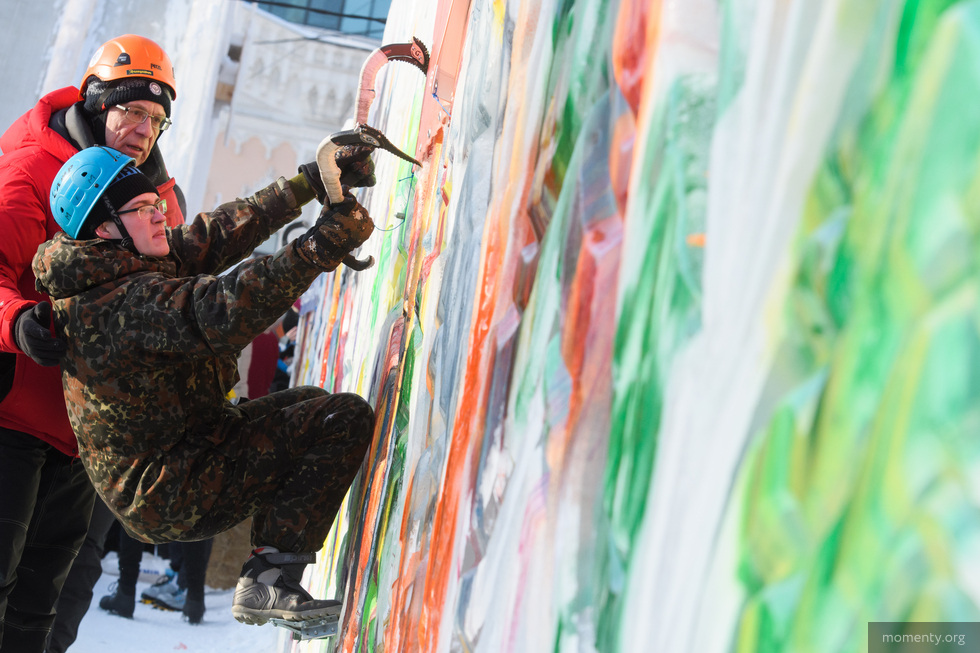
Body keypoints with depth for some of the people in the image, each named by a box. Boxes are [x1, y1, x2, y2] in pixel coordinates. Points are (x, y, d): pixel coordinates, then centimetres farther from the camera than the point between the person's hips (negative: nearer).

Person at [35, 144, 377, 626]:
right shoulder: (129, 301, -26)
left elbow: (214, 235, 8)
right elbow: (222, 312, -43)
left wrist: (304, 185, 4)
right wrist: (319, 247, -41)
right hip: (168, 498, -11)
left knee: (306, 402, 29)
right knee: (346, 420, -17)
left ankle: (263, 584, 26)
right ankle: (268, 581, -14)